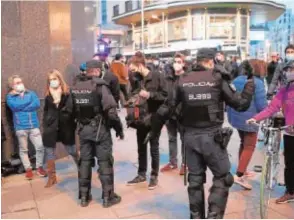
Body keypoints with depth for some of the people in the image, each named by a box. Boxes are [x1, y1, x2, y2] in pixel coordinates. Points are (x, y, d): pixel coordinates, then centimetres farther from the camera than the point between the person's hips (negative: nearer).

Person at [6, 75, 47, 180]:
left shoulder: (31, 93, 10)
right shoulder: (10, 97, 4)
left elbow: (37, 104, -7)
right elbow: (15, 106, -16)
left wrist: (22, 107, -9)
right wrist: (29, 100, -5)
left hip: (34, 125, 2)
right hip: (20, 127, -1)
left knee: (40, 147, -2)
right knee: (23, 149, 6)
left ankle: (39, 167, 15)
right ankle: (28, 169, 19)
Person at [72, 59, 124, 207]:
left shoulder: (76, 87, 5)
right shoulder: (100, 86, -14)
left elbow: (72, 110, 8)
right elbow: (111, 110, -19)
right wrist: (119, 128, -10)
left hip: (83, 129, 6)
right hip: (100, 128, -6)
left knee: (85, 161, 12)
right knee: (105, 162, 3)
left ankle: (84, 196, 20)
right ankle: (108, 197, 10)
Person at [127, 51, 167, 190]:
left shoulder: (157, 77, -11)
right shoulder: (135, 79, 4)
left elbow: (165, 95, -12)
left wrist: (150, 94, -21)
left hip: (154, 117, -5)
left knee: (154, 147, 5)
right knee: (141, 147, 13)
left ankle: (154, 176, 18)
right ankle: (141, 174, 27)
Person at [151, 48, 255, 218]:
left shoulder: (183, 81, 4)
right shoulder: (218, 79, -5)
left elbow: (167, 108, 7)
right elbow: (241, 104, -2)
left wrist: (155, 129, 19)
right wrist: (250, 85, 15)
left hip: (190, 136, 4)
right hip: (212, 136, -4)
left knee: (195, 179, 16)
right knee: (223, 178, 10)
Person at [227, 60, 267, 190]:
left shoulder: (236, 80, 6)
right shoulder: (257, 83, -17)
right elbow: (261, 105, -18)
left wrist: (231, 114, 23)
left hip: (236, 117, 8)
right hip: (249, 119, -7)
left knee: (243, 143, 23)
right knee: (249, 147, 2)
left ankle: (242, 170, 32)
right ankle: (239, 176, -3)